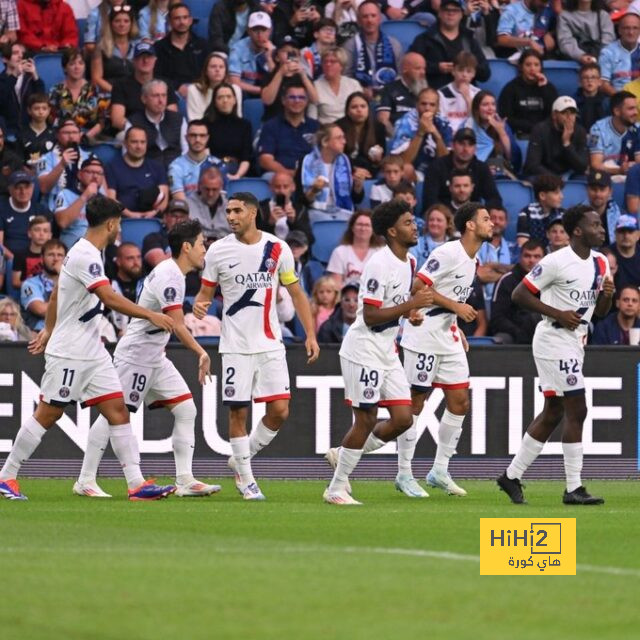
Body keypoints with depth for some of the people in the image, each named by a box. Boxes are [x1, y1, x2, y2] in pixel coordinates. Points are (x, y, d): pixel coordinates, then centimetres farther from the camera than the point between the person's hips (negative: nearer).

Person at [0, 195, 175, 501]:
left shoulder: (85, 252, 13)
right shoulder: (86, 256, -18)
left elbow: (55, 296, 22)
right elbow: (109, 298, -29)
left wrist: (48, 330, 31)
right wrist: (150, 315, -29)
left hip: (92, 353, 9)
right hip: (69, 353, -9)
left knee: (117, 410, 0)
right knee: (48, 413, -2)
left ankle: (136, 483, -6)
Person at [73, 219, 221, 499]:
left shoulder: (170, 271, 11)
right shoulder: (169, 276, -20)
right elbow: (178, 327, -26)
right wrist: (202, 354, -29)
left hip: (154, 357, 10)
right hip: (135, 357, -10)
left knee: (186, 409, 2)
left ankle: (185, 481, 0)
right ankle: (85, 481, 0)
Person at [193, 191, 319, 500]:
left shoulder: (278, 249, 0)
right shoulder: (218, 251, -1)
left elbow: (296, 293, 7)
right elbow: (206, 292, 7)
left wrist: (310, 335, 0)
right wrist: (199, 305, -18)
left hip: (270, 344, 1)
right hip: (235, 345, -1)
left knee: (279, 410, -4)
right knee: (238, 412, -2)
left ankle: (241, 459, 18)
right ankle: (246, 480, 12)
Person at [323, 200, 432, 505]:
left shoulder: (408, 261, 9)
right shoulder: (379, 265, -19)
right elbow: (370, 316, -23)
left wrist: (411, 314, 2)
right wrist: (411, 305, -26)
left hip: (387, 352, 9)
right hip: (364, 350, -9)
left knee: (403, 419, 3)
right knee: (366, 420, -5)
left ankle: (342, 455, 20)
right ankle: (336, 489, 7)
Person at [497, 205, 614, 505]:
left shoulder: (601, 263, 10)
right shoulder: (557, 262, -15)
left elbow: (599, 312, 17)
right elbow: (519, 294, -13)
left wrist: (607, 294, -5)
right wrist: (558, 314, -20)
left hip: (575, 342, 9)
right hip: (554, 338, -9)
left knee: (554, 412, 12)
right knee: (576, 410, -11)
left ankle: (512, 476, 21)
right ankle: (573, 489, -8)